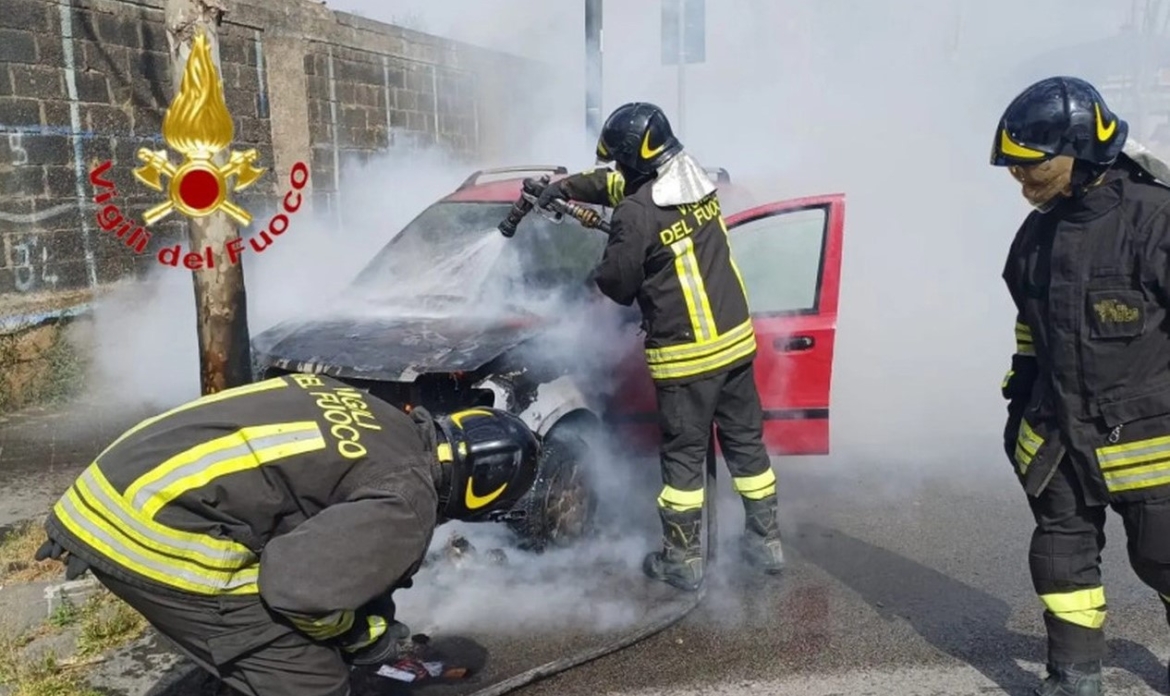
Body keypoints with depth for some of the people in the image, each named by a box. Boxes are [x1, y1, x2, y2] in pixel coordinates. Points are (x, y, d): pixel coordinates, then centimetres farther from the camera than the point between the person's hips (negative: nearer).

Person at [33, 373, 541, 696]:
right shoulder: (405, 502, -12)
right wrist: (364, 631, 1)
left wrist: (371, 612, 27)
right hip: (153, 531, -9)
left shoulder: (379, 421, 14)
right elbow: (299, 587, -19)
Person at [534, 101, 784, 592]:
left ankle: (682, 560, 18)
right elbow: (618, 183, 21)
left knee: (683, 454, 6)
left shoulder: (638, 214, -19)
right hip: (735, 338, 7)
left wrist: (597, 273, 14)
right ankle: (766, 541, 27)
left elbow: (617, 283, -8)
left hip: (684, 355, -7)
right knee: (745, 440, 16)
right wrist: (567, 186, 23)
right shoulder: (697, 181, 6)